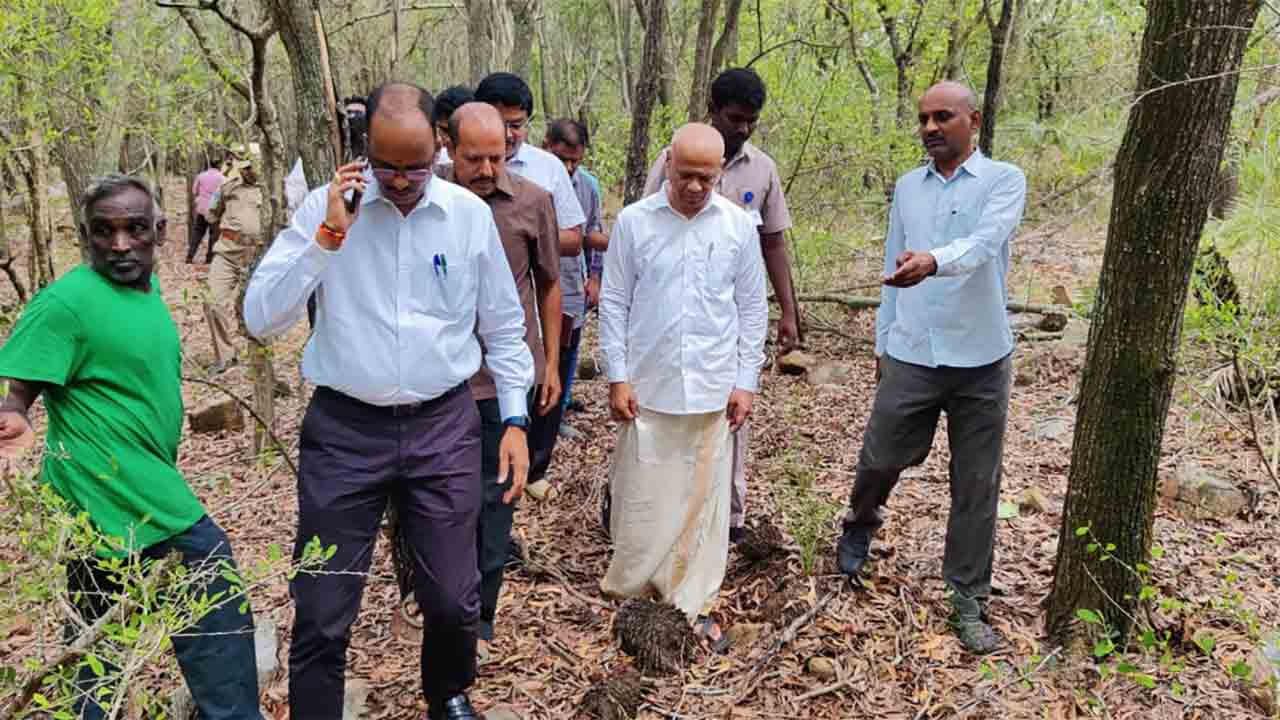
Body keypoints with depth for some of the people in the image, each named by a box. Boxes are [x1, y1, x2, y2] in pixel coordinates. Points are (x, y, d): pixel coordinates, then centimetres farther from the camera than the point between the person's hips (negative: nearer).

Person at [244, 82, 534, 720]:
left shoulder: (470, 214, 0)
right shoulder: (327, 205, -5)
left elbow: (503, 326, 9)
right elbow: (261, 319, -10)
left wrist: (515, 420, 5)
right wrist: (328, 235, -19)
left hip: (444, 427, 1)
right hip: (344, 429, -1)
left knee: (453, 600, 12)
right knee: (321, 613, 4)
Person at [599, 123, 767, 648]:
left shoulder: (739, 225, 1)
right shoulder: (634, 222, -3)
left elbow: (752, 308, 6)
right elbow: (614, 303, 1)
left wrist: (746, 381, 3)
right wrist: (617, 377, -3)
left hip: (713, 389, 1)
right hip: (648, 387, -1)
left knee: (704, 500, 8)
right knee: (641, 496, 4)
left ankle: (693, 605, 21)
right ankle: (631, 589, 24)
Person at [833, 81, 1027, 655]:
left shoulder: (1003, 181, -3)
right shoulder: (906, 187, 11)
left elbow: (982, 243, -23)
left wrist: (933, 260, -44)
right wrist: (884, 342, 16)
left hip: (981, 360, -3)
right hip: (911, 355, 3)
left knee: (977, 487, 4)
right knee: (880, 458, 6)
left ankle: (968, 602, 18)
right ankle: (861, 522, 40)